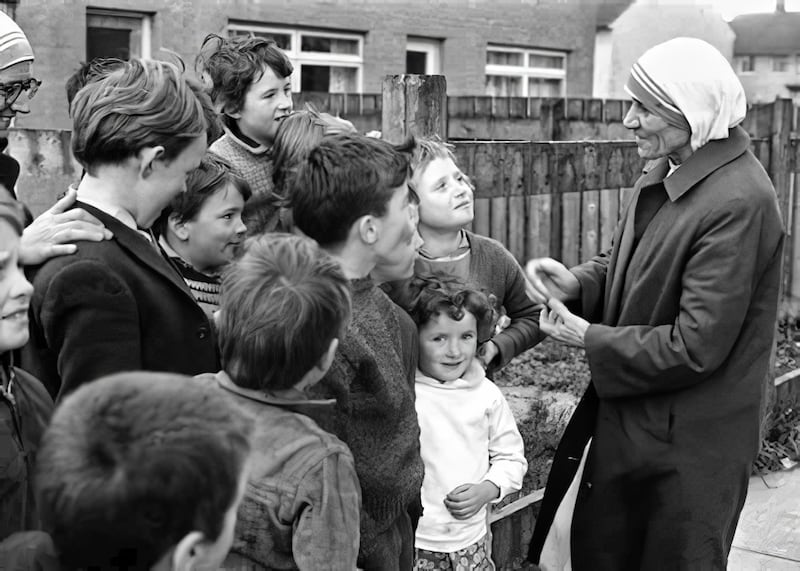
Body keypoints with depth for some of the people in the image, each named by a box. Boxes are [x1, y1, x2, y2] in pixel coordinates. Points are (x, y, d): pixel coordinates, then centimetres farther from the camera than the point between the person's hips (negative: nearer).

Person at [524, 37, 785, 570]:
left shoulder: (738, 203, -25)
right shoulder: (667, 171, 0)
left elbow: (696, 346, -25)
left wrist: (589, 337, -16)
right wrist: (578, 282, -6)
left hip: (687, 441, -8)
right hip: (627, 416, 8)